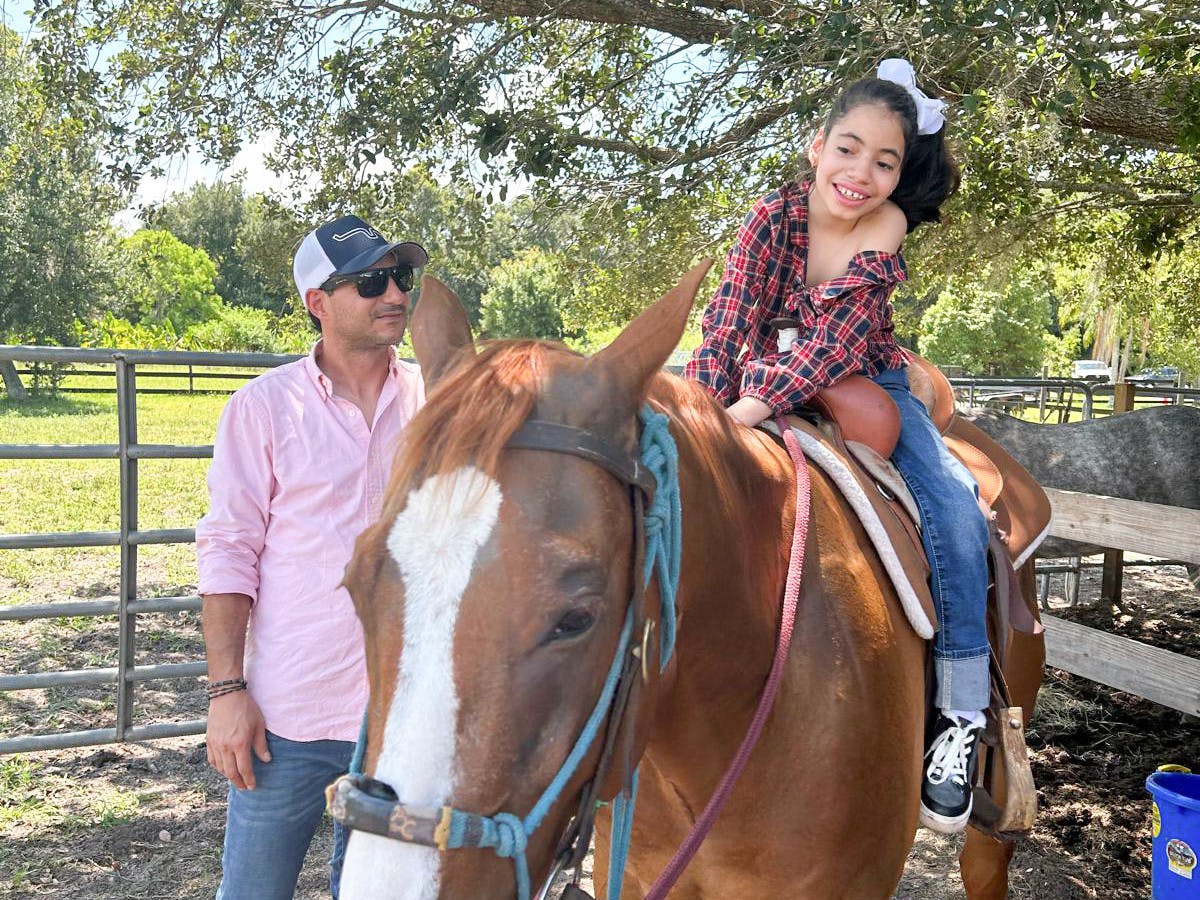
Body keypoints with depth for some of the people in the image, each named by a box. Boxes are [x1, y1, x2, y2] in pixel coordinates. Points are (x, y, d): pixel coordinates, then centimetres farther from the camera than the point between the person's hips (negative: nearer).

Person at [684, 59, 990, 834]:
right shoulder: (775, 217, -14)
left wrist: (757, 403, -42)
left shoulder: (888, 229, -17)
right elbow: (729, 322, -18)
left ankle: (960, 715, -8)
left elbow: (838, 338, -28)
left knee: (956, 516, -19)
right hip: (772, 385, 1)